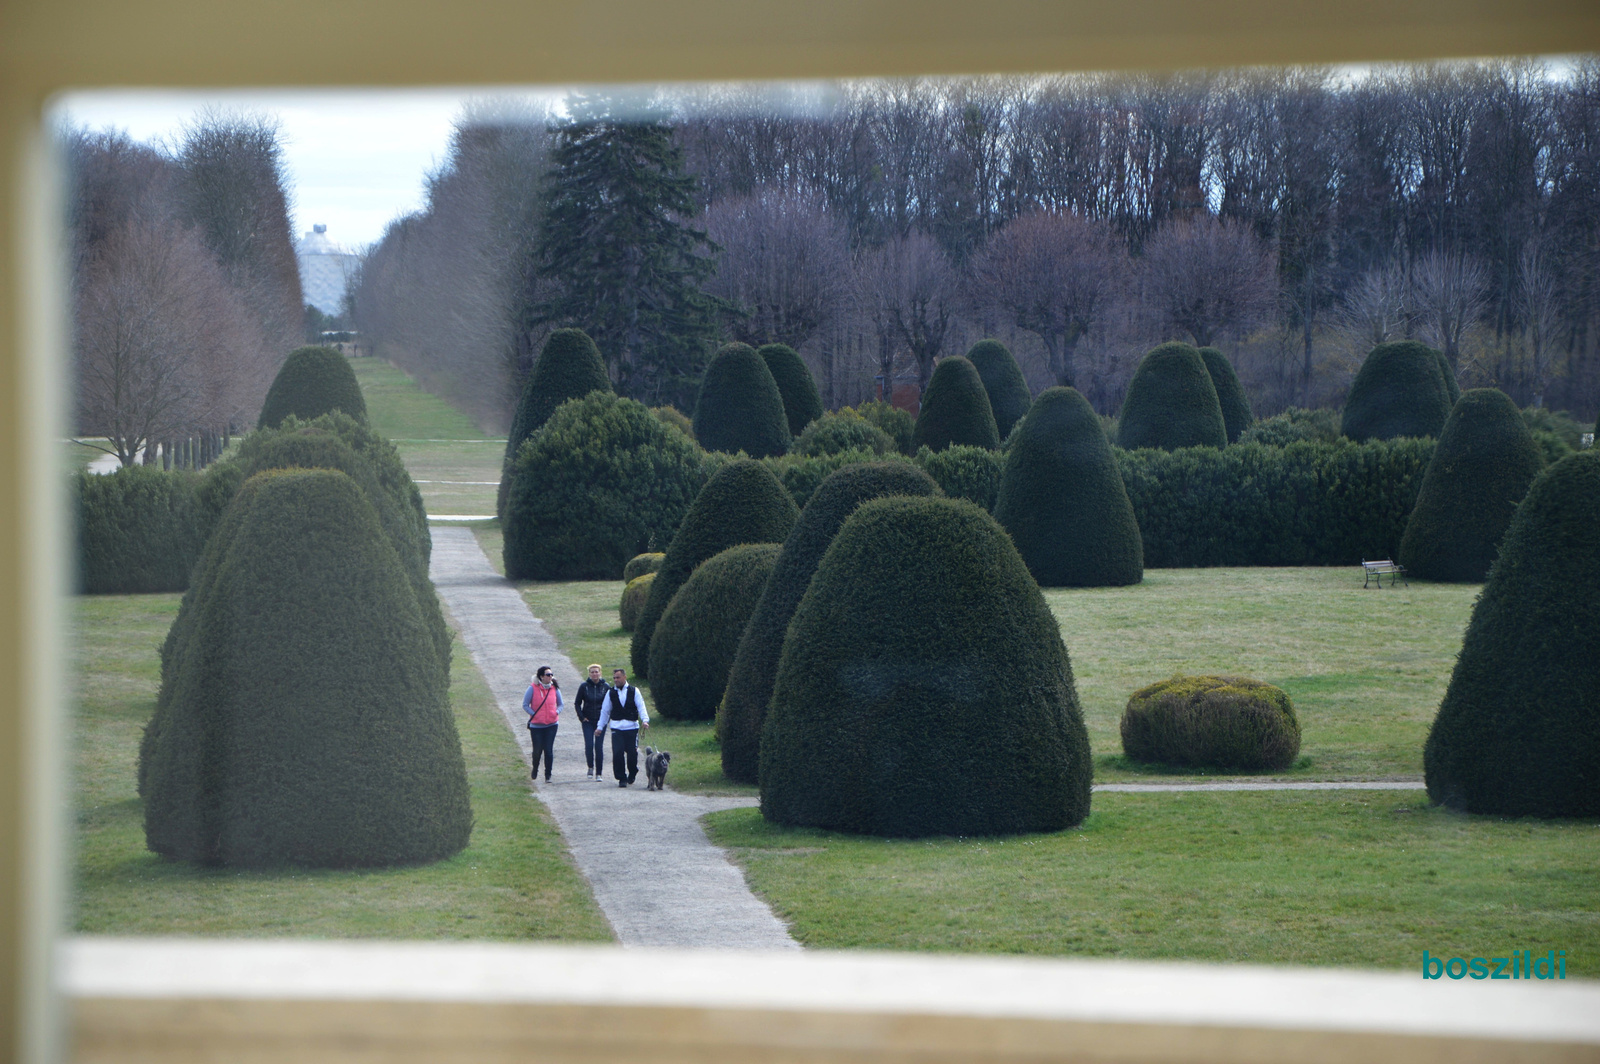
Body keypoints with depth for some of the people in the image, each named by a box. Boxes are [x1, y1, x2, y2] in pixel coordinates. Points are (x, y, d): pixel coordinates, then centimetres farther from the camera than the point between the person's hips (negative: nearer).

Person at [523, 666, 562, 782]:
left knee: (549, 750, -4)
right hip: (536, 725, -2)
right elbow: (525, 705, -1)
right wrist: (534, 714, -12)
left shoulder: (554, 688, 3)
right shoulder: (533, 688, -6)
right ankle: (535, 770, 32)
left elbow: (560, 704, 15)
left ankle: (548, 776, 4)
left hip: (551, 725, 2)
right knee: (537, 750, 4)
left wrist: (557, 712, -6)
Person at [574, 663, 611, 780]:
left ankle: (599, 773, 5)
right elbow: (577, 703, 8)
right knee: (589, 745, -10)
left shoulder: (606, 687, 0)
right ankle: (590, 767, 14)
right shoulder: (584, 686, 0)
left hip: (601, 721, 0)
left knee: (599, 747, -3)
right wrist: (581, 717, -1)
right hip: (588, 721, 0)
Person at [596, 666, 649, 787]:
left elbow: (641, 707, -1)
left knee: (632, 753, -1)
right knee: (617, 753, -10)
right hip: (616, 726, 1)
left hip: (632, 726, -1)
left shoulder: (634, 691, 5)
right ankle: (621, 778, 1)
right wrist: (601, 726, 13)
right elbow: (605, 710, 14)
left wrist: (645, 720, -17)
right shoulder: (610, 693, 8)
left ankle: (632, 775, 24)